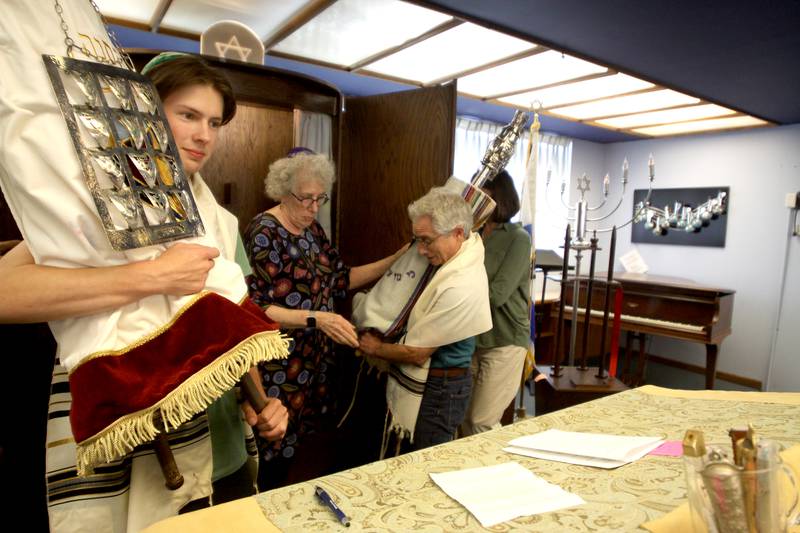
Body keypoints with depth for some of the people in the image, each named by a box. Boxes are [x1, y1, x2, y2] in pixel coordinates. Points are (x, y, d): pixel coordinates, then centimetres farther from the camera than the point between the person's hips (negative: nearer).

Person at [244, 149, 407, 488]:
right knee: (275, 451, 7)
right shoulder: (264, 232, -15)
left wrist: (396, 259, 3)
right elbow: (255, 308, -19)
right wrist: (316, 318, -29)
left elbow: (341, 279, 9)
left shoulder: (312, 229, 8)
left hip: (315, 356, 7)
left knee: (302, 441, 16)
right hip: (278, 364, -7)